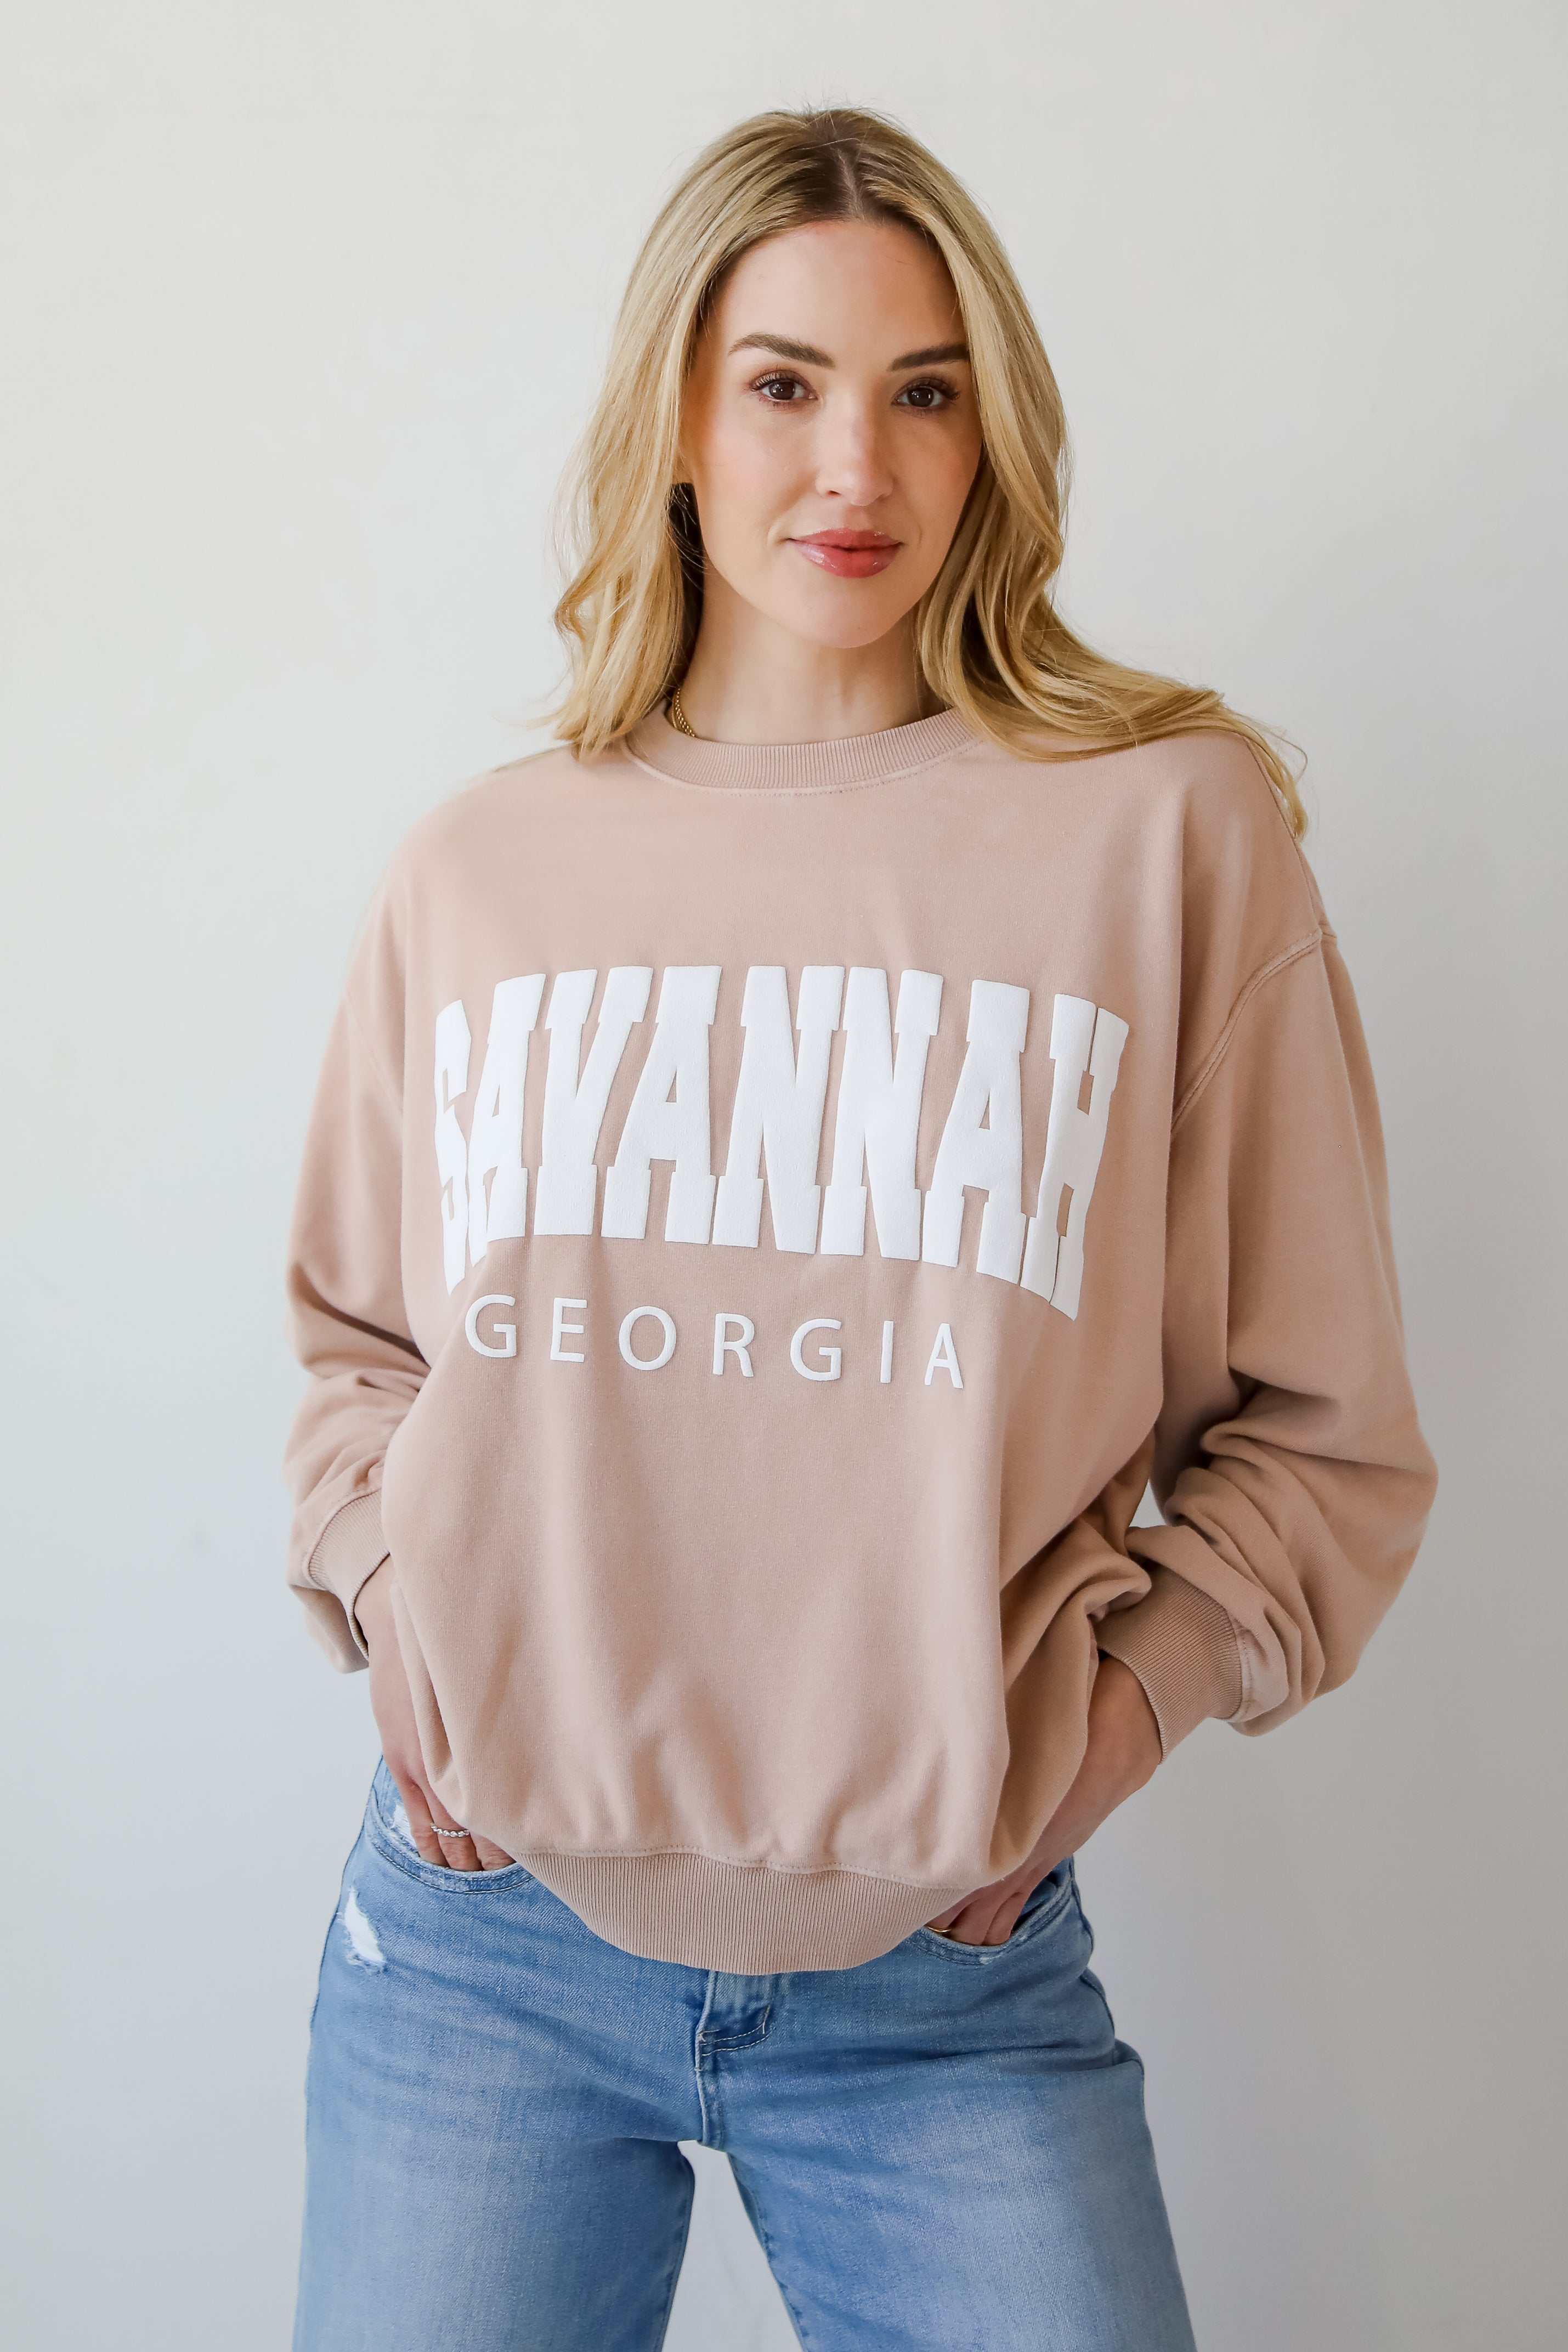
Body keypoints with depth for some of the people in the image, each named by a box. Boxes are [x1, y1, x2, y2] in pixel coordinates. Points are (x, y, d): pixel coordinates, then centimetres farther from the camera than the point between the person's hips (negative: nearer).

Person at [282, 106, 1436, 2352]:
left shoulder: (1173, 826, -2)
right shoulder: (480, 868, 3)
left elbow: (1326, 1432, 2)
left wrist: (1119, 1700, -9)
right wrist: (391, 1605, 1)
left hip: (951, 1973, -1)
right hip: (486, 1934, 2)